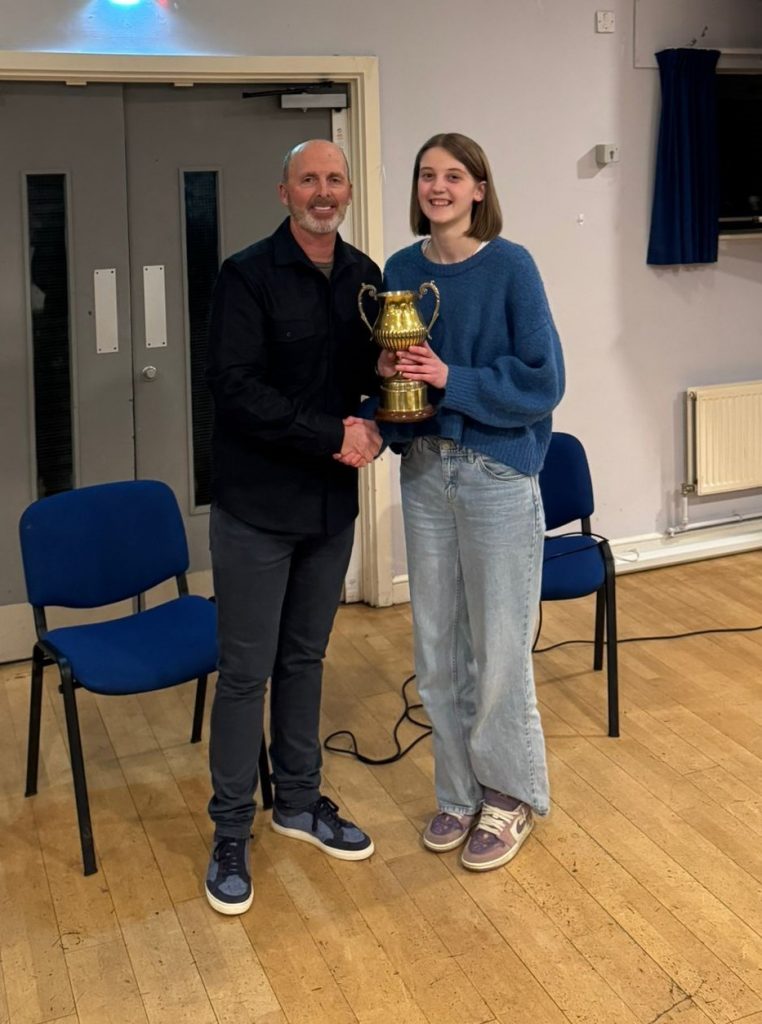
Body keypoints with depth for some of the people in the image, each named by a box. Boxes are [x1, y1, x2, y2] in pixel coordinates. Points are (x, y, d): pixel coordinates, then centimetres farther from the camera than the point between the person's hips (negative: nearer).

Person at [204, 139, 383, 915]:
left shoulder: (365, 277, 6)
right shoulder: (248, 276, -10)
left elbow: (376, 370, 14)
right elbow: (234, 387, -18)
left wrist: (372, 422, -9)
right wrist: (331, 436, -20)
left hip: (331, 502, 5)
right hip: (256, 507, -5)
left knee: (305, 659, 16)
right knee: (246, 671, 1)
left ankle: (298, 800, 32)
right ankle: (231, 835, 15)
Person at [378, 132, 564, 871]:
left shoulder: (510, 267, -9)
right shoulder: (400, 270, 5)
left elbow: (542, 379, -12)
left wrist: (452, 380, -20)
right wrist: (387, 370, -10)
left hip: (497, 472, -5)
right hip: (424, 470, 5)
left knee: (498, 647, 3)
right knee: (437, 646, 12)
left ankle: (509, 796, 23)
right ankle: (460, 790, 29)